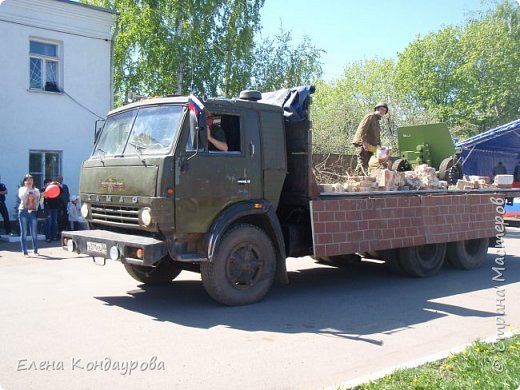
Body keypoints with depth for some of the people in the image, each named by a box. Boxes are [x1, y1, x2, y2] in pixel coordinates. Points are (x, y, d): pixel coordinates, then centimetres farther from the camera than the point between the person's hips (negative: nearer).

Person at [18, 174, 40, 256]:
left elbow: (38, 201, 11)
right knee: (24, 232, -2)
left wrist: (35, 208, -6)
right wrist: (27, 188, -10)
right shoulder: (22, 189, 5)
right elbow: (21, 197, -14)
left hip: (33, 212, 2)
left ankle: (36, 250, 10)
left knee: (34, 233, 1)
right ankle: (25, 252, 1)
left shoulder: (36, 190, 12)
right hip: (23, 211, -2)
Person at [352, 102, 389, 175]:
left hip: (370, 148, 10)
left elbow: (377, 137, 30)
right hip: (362, 145, -10)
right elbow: (362, 129, -16)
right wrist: (364, 142, -25)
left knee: (368, 165, 5)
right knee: (362, 164, -16)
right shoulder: (370, 117, -1)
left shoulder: (377, 122, 29)